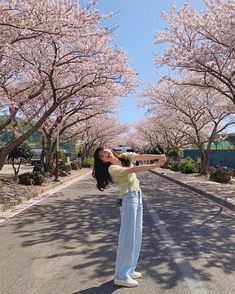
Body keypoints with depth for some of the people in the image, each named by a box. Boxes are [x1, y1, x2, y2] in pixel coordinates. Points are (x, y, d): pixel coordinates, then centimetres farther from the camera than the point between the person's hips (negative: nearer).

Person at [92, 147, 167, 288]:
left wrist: (159, 156, -21)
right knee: (128, 237, -2)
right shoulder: (112, 168, -15)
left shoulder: (125, 156, 7)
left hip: (138, 195, 7)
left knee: (136, 236, 13)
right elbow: (133, 169, -26)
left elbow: (142, 156, -6)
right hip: (128, 198, -7)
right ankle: (121, 276, 11)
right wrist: (156, 165, -29)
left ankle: (129, 269, 28)